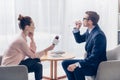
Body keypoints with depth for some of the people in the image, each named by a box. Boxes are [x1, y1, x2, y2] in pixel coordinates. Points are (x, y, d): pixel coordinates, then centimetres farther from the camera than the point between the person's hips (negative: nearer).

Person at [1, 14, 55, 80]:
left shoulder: (23, 38, 6)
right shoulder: (21, 40, -22)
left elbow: (33, 52, 7)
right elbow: (33, 55, -14)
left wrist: (32, 38, 0)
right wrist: (47, 50, -11)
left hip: (14, 65, 9)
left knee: (38, 66, 2)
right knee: (36, 59, -9)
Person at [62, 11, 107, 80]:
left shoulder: (99, 35, -25)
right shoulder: (89, 31, 2)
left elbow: (94, 57, -28)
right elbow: (79, 40, 19)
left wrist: (77, 65, -31)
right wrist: (77, 29, 1)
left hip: (97, 66, -9)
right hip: (89, 61, 9)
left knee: (77, 69, -33)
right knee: (65, 63, 3)